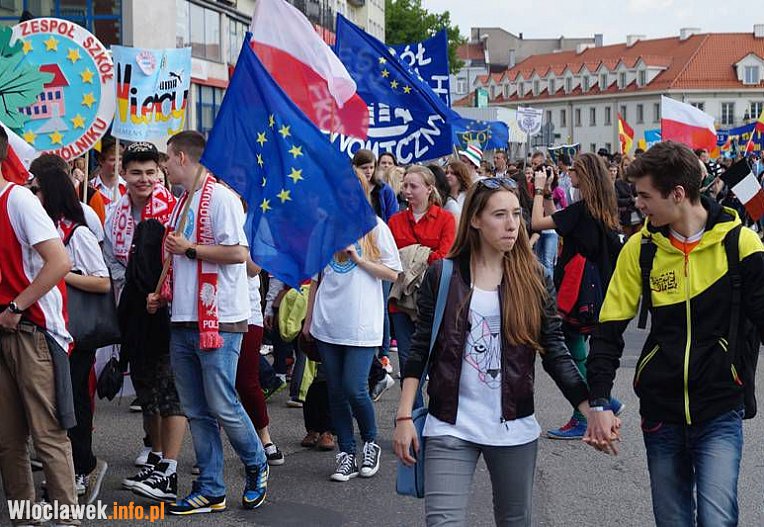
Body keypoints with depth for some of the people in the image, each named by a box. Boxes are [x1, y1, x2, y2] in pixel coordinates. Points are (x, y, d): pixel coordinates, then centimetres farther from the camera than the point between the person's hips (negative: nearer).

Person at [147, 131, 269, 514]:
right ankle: (210, 490, 16)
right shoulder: (182, 204, 18)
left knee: (223, 406, -4)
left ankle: (256, 467, 20)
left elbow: (238, 252, -20)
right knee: (197, 412, 9)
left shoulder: (220, 198, -11)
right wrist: (164, 294, 11)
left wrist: (189, 247, -13)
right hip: (184, 321, 9)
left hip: (218, 321, -9)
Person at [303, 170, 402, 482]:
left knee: (354, 388, -9)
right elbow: (315, 277, 16)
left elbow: (393, 273, -2)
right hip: (328, 324, 4)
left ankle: (371, 443, 15)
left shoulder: (375, 227, 0)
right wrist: (309, 319, 16)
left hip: (362, 324, -4)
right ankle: (347, 454, 17)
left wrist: (359, 260, -12)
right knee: (336, 392, 6)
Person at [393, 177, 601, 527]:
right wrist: (404, 417, -5)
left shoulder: (533, 278, 0)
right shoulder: (443, 275, -2)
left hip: (514, 429, 2)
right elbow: (420, 350, 1)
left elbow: (555, 352, -1)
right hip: (450, 427, -1)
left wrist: (591, 410, -12)